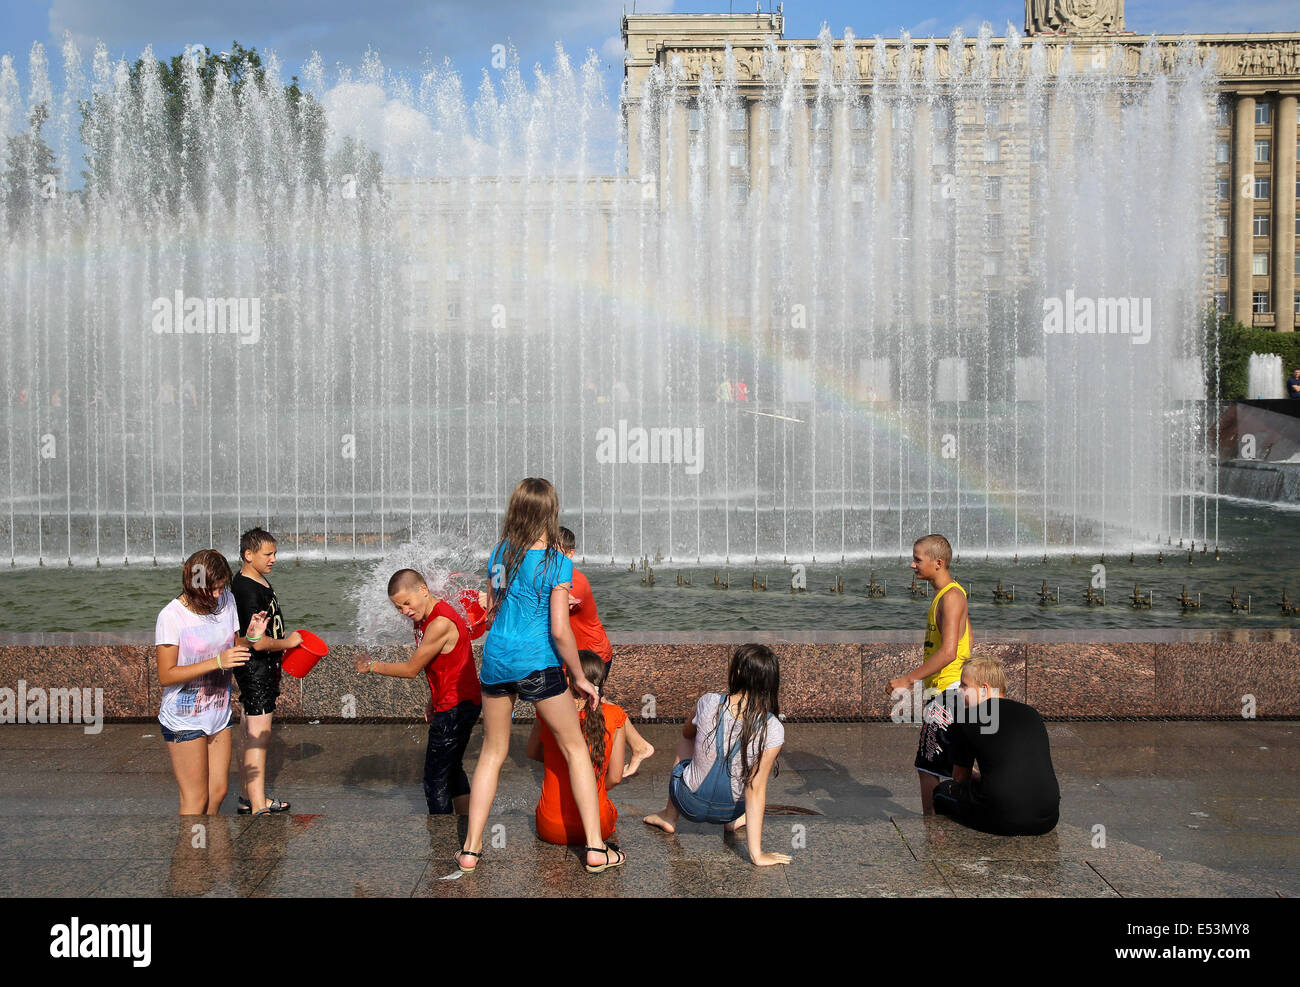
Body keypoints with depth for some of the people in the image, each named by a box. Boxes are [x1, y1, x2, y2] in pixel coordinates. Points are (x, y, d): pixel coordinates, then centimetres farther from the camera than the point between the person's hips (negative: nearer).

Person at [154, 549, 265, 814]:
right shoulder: (172, 615, -17)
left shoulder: (227, 601, 0)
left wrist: (251, 636, -12)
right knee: (196, 800, 1)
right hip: (184, 720, -6)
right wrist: (217, 662, -27)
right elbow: (166, 675, -18)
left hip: (219, 712, 6)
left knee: (218, 791, 12)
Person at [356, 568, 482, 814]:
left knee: (435, 777, -6)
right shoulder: (425, 618, 9)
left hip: (456, 708, -11)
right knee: (452, 769, 19)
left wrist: (372, 666, -4)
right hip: (457, 704, 11)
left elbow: (411, 669, -16)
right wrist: (433, 703, 16)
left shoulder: (441, 623, -24)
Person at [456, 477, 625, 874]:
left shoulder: (499, 554, 4)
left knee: (492, 753, 17)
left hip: (495, 659, 5)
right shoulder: (557, 563, -11)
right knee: (575, 749, 10)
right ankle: (595, 849, 10)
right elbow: (560, 631, -15)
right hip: (537, 663, -4)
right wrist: (580, 678, -3)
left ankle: (470, 850, 16)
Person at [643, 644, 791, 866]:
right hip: (728, 811, 0)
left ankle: (669, 816, 35)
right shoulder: (772, 729, -22)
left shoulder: (709, 702, -20)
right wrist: (756, 854, -15)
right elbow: (756, 789, -21)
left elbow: (687, 733, 4)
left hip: (689, 803, 0)